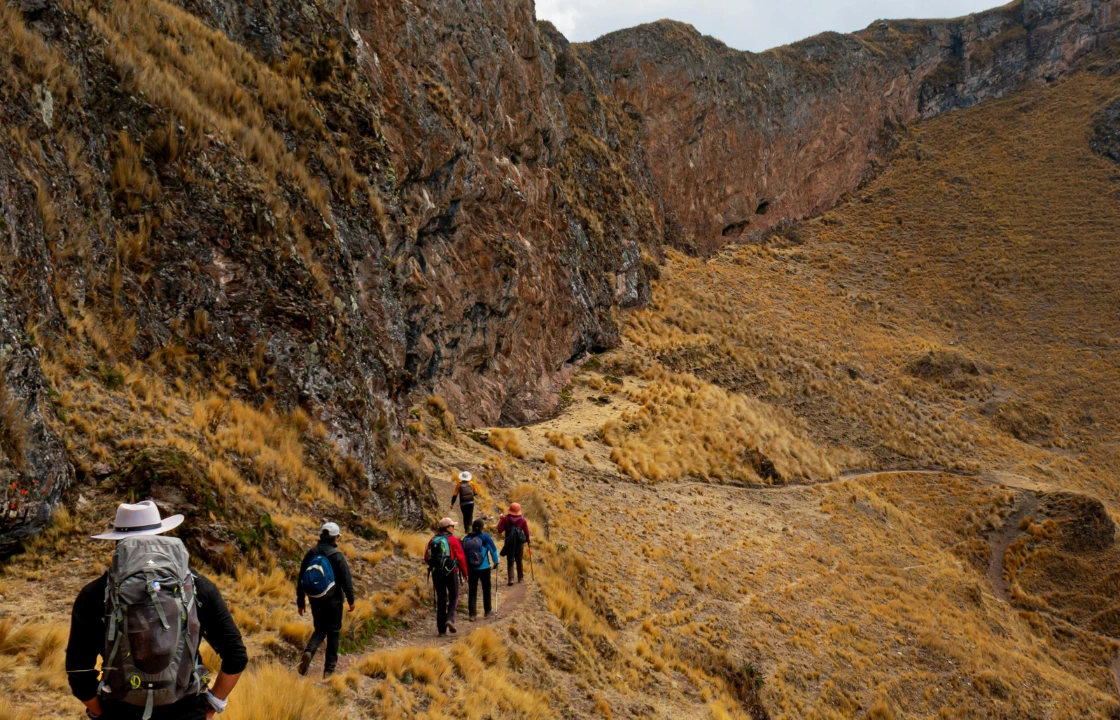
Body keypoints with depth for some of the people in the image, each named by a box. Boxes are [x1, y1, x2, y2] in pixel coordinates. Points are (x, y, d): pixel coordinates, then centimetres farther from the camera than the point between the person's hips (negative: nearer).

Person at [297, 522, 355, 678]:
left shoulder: (311, 554, 2)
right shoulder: (337, 555, -10)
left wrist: (300, 601, 15)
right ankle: (329, 669, 11)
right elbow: (346, 580, -11)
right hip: (333, 600, -4)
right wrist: (351, 600, -1)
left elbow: (301, 579, 7)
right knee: (333, 632, 9)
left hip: (315, 600, 4)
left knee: (320, 629, 18)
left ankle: (308, 651, -11)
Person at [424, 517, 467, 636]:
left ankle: (441, 629, 10)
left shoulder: (433, 540, 9)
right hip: (451, 572, -4)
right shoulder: (453, 540, -5)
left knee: (440, 599, 11)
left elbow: (426, 557, 11)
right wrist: (464, 573, 4)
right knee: (453, 597, 10)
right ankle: (450, 618, -14)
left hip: (436, 573, 4)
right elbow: (461, 557, -7)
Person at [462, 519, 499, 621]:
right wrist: (495, 562, 10)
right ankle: (487, 612, 23)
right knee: (486, 590, 15)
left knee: (472, 591, 7)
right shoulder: (485, 537, -8)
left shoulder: (466, 539, 0)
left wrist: (465, 567, 17)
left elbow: (463, 553, 6)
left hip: (471, 569, 2)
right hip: (484, 568, -2)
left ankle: (472, 614, 2)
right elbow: (493, 549, -5)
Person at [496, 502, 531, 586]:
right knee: (519, 561, 15)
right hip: (520, 542, 1)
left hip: (509, 543, -1)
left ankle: (510, 579, -9)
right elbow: (526, 532, -1)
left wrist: (500, 520, 4)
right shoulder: (523, 520, -3)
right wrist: (528, 540, 15)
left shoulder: (505, 519, -6)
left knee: (510, 561, 2)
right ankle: (520, 577, 24)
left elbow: (500, 530, -7)